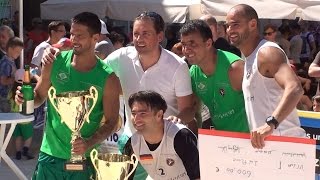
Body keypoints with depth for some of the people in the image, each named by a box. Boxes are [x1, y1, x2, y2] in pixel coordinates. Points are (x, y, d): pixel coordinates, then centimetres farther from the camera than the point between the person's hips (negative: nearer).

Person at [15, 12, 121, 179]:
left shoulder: (108, 79, -10)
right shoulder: (55, 62, -4)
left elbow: (111, 122, -5)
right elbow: (39, 96, 9)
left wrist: (89, 143, -22)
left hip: (83, 158, -2)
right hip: (50, 154, 2)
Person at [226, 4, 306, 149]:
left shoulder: (266, 53, -15)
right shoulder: (249, 58, 17)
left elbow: (295, 88, -31)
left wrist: (271, 123, -43)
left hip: (284, 141, -10)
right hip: (264, 142, 10)